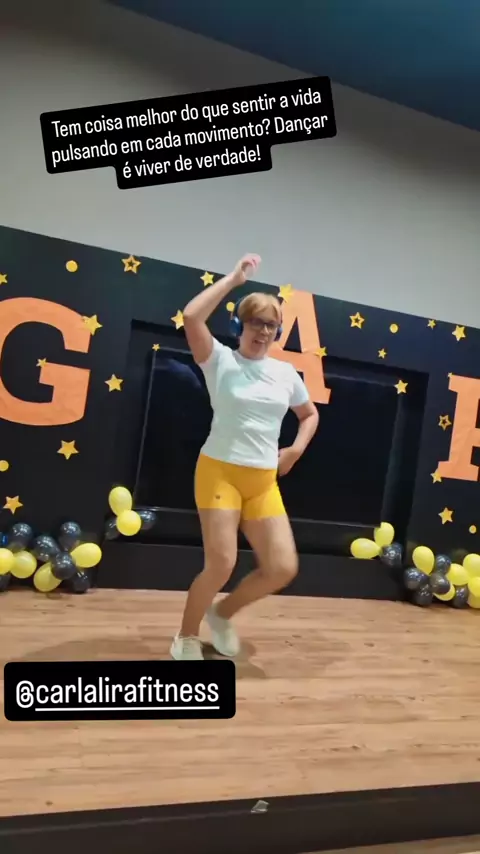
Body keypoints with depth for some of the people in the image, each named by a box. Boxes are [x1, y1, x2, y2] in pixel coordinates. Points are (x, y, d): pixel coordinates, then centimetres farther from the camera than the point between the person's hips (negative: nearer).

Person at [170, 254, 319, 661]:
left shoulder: (286, 373, 9)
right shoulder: (221, 360, -4)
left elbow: (310, 414, 25)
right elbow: (191, 317, -21)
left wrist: (296, 449, 8)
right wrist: (234, 278, -13)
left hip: (264, 482, 5)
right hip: (219, 472, -5)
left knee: (283, 568, -1)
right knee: (221, 565, -10)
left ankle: (223, 613, 26)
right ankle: (187, 637, 19)